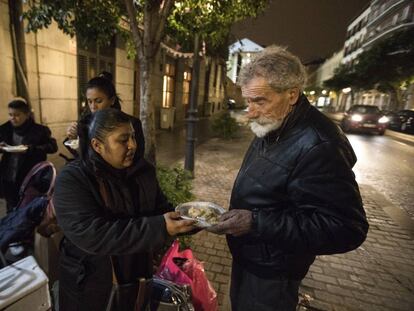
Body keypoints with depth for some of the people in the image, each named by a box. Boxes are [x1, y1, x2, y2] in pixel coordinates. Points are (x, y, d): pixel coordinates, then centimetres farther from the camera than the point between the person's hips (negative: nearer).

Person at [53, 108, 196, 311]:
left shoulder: (143, 169, -4)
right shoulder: (72, 179, -21)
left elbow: (161, 209, 1)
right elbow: (92, 236, -31)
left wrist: (193, 219, -17)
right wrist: (159, 228, -35)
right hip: (90, 284, -4)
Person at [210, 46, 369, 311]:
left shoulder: (318, 146, -29)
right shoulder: (272, 129, 1)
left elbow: (345, 229, -29)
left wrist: (256, 223, -32)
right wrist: (238, 217, 5)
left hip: (270, 272, -8)